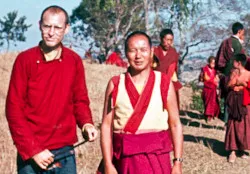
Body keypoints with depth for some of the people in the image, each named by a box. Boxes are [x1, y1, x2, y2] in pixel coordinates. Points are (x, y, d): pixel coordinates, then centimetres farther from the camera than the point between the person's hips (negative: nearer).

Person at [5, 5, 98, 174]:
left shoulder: (74, 61, 2)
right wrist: (33, 150, -13)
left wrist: (86, 123, -10)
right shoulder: (25, 60, -6)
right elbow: (14, 109, -7)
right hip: (30, 153, -2)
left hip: (65, 153, 3)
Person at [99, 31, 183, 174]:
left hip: (157, 160, -1)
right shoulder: (115, 85, 2)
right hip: (125, 160, 1)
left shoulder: (164, 83, 1)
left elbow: (175, 125, 3)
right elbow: (107, 125, 0)